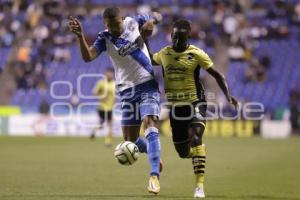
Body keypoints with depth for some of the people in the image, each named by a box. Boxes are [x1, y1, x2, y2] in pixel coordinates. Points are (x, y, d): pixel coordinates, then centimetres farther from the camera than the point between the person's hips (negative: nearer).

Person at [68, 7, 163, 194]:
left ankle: (154, 176, -27)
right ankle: (154, 154, 38)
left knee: (150, 126, -21)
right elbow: (88, 56, -25)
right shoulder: (105, 38, -7)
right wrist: (80, 36, -40)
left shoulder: (134, 22, -4)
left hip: (148, 85, -2)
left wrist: (151, 21, -10)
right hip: (127, 90, 2)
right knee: (130, 139, 6)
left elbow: (157, 16, 14)